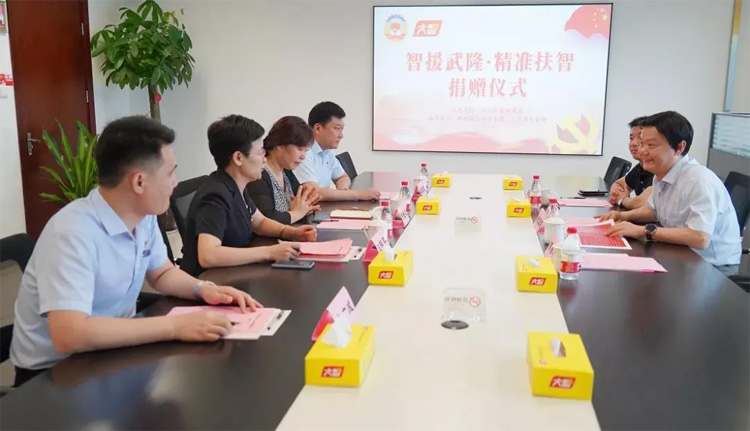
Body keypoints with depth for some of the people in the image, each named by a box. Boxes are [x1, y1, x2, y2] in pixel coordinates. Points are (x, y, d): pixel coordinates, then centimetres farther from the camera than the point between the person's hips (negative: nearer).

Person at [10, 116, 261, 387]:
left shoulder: (144, 216, -4)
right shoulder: (73, 233, -28)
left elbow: (161, 273, 13)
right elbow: (68, 335, -36)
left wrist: (204, 288, -8)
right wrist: (176, 326, -35)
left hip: (113, 350, 7)